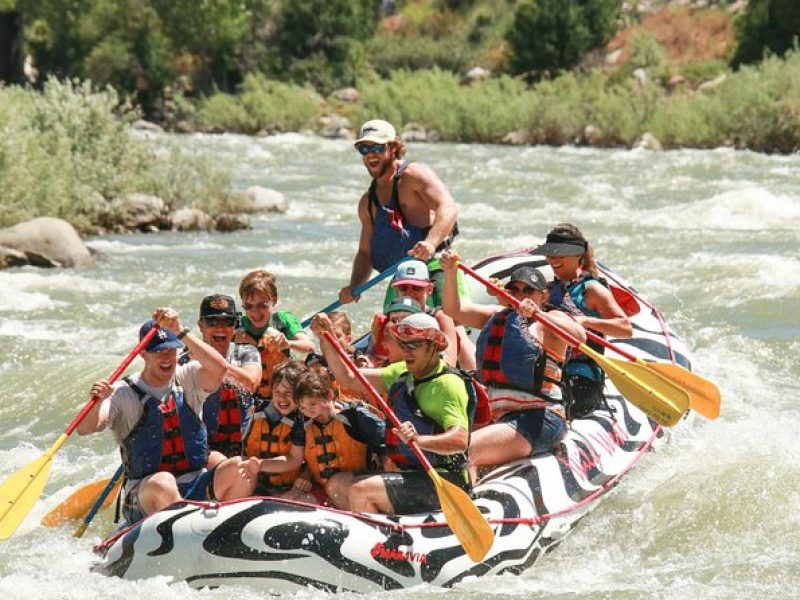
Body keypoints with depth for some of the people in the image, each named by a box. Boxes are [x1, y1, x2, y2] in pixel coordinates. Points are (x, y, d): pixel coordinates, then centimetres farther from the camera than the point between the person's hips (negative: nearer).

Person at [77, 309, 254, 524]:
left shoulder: (187, 379, 7)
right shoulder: (124, 393, -1)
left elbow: (219, 368, -16)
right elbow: (84, 429, -14)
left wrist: (180, 331, -19)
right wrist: (97, 401, -36)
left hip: (195, 489, 3)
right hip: (144, 496, -3)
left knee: (238, 469, -25)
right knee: (163, 482, -37)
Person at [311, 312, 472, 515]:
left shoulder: (447, 384, -13)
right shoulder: (402, 373, 13)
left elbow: (460, 440, -26)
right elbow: (348, 376, 13)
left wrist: (419, 440, -41)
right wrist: (325, 338, 1)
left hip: (440, 481, -9)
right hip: (407, 474, 9)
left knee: (359, 490, -21)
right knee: (339, 487, 5)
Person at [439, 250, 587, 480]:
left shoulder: (549, 322, -2)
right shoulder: (498, 317, 19)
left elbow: (580, 336, -22)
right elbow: (455, 309, 15)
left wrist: (536, 313, -35)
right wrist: (450, 273, -3)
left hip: (539, 420, -8)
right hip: (500, 418, 8)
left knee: (466, 451, -27)